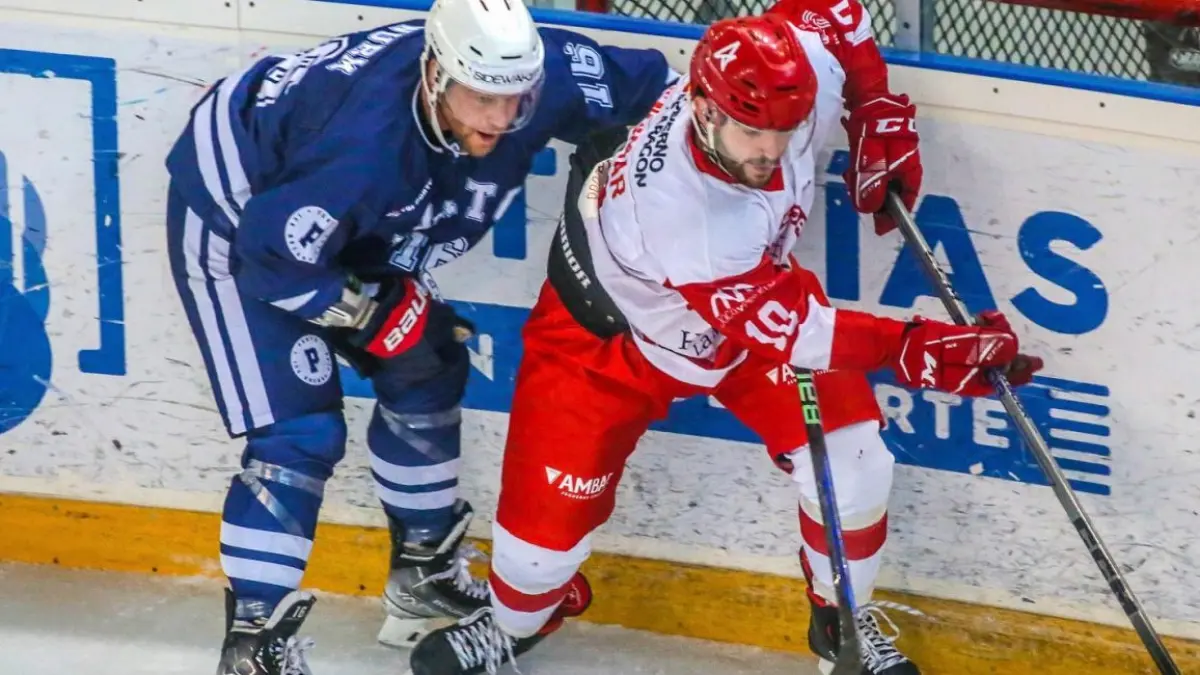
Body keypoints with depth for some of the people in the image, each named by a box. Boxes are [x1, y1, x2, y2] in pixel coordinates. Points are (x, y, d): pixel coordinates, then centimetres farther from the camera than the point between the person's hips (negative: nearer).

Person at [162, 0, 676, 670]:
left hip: (343, 224, 8)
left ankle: (425, 570, 33)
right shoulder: (367, 144, -41)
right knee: (302, 432, -14)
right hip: (236, 210, -8)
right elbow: (271, 256, -30)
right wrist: (385, 313, -21)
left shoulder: (546, 73, -24)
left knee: (426, 372, 14)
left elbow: (650, 85, -8)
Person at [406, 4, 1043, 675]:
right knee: (554, 500, -4)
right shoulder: (673, 209, -46)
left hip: (752, 292, 5)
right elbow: (785, 325, -40)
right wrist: (919, 349, -43)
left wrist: (880, 115, -10)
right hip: (610, 329, -5)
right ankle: (515, 621, 31)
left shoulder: (803, 66, -32)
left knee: (851, 456, -8)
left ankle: (845, 618, 20)